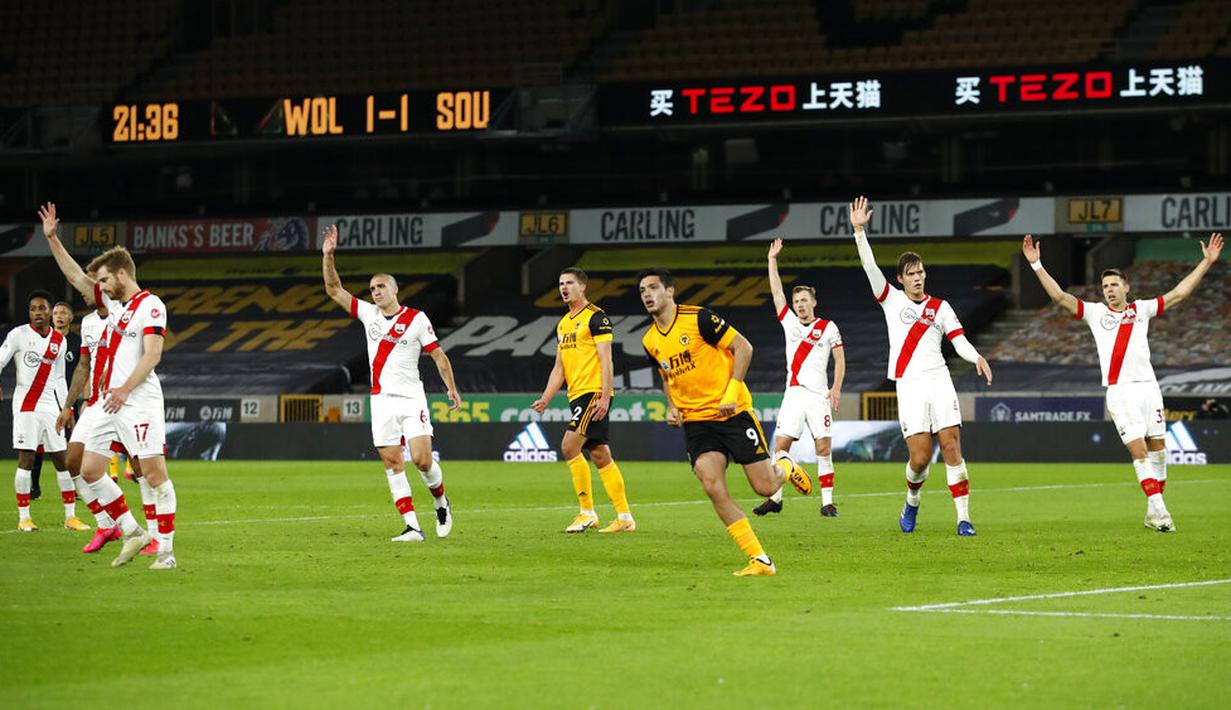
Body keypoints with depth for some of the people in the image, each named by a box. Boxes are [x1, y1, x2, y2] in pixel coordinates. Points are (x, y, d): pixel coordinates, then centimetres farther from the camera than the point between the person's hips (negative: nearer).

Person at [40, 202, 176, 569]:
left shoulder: (150, 305, -8)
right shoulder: (113, 302, 17)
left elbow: (152, 354, -17)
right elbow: (75, 275, 25)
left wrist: (125, 389, -23)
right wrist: (51, 238, 22)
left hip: (138, 401, -9)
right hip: (109, 401, 9)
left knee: (154, 472, -10)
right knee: (89, 469, 6)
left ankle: (166, 549, -10)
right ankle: (133, 533, 13)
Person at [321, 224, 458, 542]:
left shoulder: (416, 319, -2)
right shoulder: (368, 314, 10)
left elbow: (438, 355, 1)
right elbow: (334, 290, 10)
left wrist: (451, 388, -5)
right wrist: (328, 256, 0)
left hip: (411, 399, -4)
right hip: (381, 400, 4)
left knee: (422, 459, -14)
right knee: (393, 464, -4)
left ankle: (441, 502, 15)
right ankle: (412, 527, -4)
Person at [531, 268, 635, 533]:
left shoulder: (596, 317, -7)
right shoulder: (563, 324, 19)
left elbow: (605, 360, -13)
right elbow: (559, 368, 22)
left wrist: (604, 397, -20)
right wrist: (545, 399, 12)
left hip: (594, 392, -9)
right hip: (577, 396, 9)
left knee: (569, 446, -17)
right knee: (600, 456, 7)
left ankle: (588, 513, -11)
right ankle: (625, 517, 9)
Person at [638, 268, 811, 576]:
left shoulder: (698, 318, -12)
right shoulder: (650, 341, 6)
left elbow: (743, 347, -9)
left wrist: (731, 394, -16)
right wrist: (672, 407, 4)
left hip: (733, 413, -4)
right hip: (695, 421, 4)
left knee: (764, 487, -6)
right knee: (713, 487, -17)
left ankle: (784, 466, 34)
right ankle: (760, 560, -11)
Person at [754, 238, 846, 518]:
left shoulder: (828, 327, 5)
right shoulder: (789, 322, 14)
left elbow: (840, 359, 3)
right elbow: (777, 292, 16)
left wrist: (836, 388, -9)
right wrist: (772, 260, 14)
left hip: (818, 395, -3)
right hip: (793, 394, 3)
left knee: (823, 446, -8)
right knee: (781, 443, -4)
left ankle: (827, 502, -5)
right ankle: (775, 498, 3)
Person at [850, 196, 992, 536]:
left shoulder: (940, 307, 12)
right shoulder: (891, 299, 10)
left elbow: (959, 341, 6)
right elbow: (869, 266, 0)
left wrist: (976, 358, -15)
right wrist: (859, 230, -10)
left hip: (939, 381, 1)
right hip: (909, 385, -1)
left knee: (952, 447, -9)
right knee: (920, 457, -9)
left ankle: (964, 518, -9)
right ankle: (912, 501, 22)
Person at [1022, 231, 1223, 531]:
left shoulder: (1142, 309, 13)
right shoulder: (1095, 312, 8)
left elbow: (1179, 293, 15)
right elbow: (1060, 296, 2)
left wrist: (1206, 262, 12)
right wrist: (1036, 264, -5)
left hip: (1148, 386, 3)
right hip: (1119, 391, -3)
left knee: (1157, 448, 3)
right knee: (1139, 451, -10)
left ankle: (1154, 511, 12)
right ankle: (1157, 508, -12)